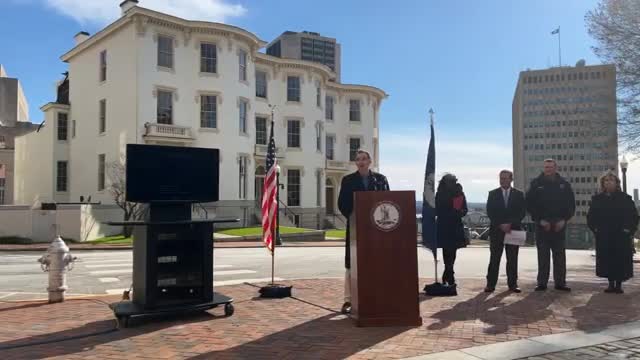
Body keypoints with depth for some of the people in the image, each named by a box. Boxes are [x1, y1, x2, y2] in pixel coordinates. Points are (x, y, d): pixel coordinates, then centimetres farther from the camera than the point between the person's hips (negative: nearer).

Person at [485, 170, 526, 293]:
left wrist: (510, 224, -10)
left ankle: (512, 284, 9)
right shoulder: (493, 194, 7)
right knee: (494, 259, -1)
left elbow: (522, 212, 2)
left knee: (512, 259, 3)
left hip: (513, 230, 1)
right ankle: (491, 284, 1)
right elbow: (490, 212, 1)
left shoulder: (519, 194, 8)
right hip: (496, 230, 0)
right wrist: (500, 225, -10)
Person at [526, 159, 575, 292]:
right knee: (542, 255, 2)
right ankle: (542, 283, 7)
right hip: (542, 224, -1)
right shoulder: (536, 183, 1)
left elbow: (571, 205, 8)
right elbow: (529, 204, 0)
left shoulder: (564, 184, 6)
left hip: (559, 225, 1)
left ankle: (560, 282, 12)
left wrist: (564, 220, -4)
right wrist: (540, 220, -8)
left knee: (560, 255, 4)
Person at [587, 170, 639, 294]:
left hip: (621, 236, -2)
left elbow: (633, 215, 3)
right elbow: (591, 216, 12)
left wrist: (629, 229, -6)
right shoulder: (597, 199, 8)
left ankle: (619, 284, 9)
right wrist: (595, 228, 1)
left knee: (621, 260, -1)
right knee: (607, 260, 2)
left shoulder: (625, 198, 3)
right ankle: (611, 284, 13)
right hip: (603, 237, 2)